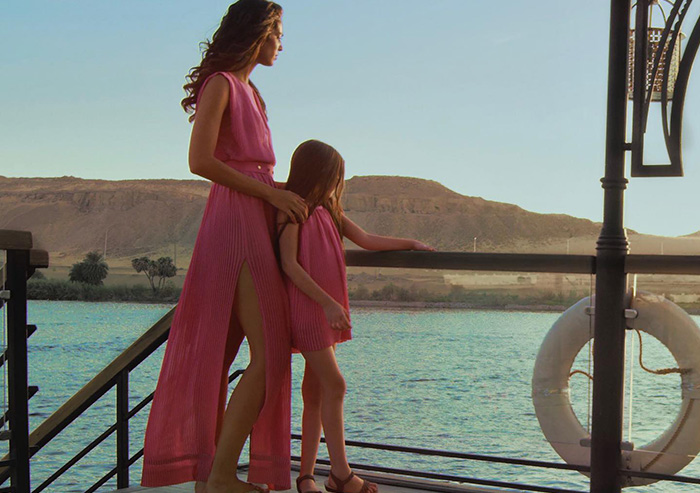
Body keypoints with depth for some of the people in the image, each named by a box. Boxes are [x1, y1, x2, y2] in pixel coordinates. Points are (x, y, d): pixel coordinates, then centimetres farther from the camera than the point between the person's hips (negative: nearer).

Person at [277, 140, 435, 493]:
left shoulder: (328, 212, 17)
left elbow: (366, 240, 22)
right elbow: (289, 264, -14)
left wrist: (411, 244, 21)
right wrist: (327, 302, -18)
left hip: (328, 310, 8)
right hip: (306, 307, -8)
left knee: (315, 391, 6)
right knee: (334, 385, -10)